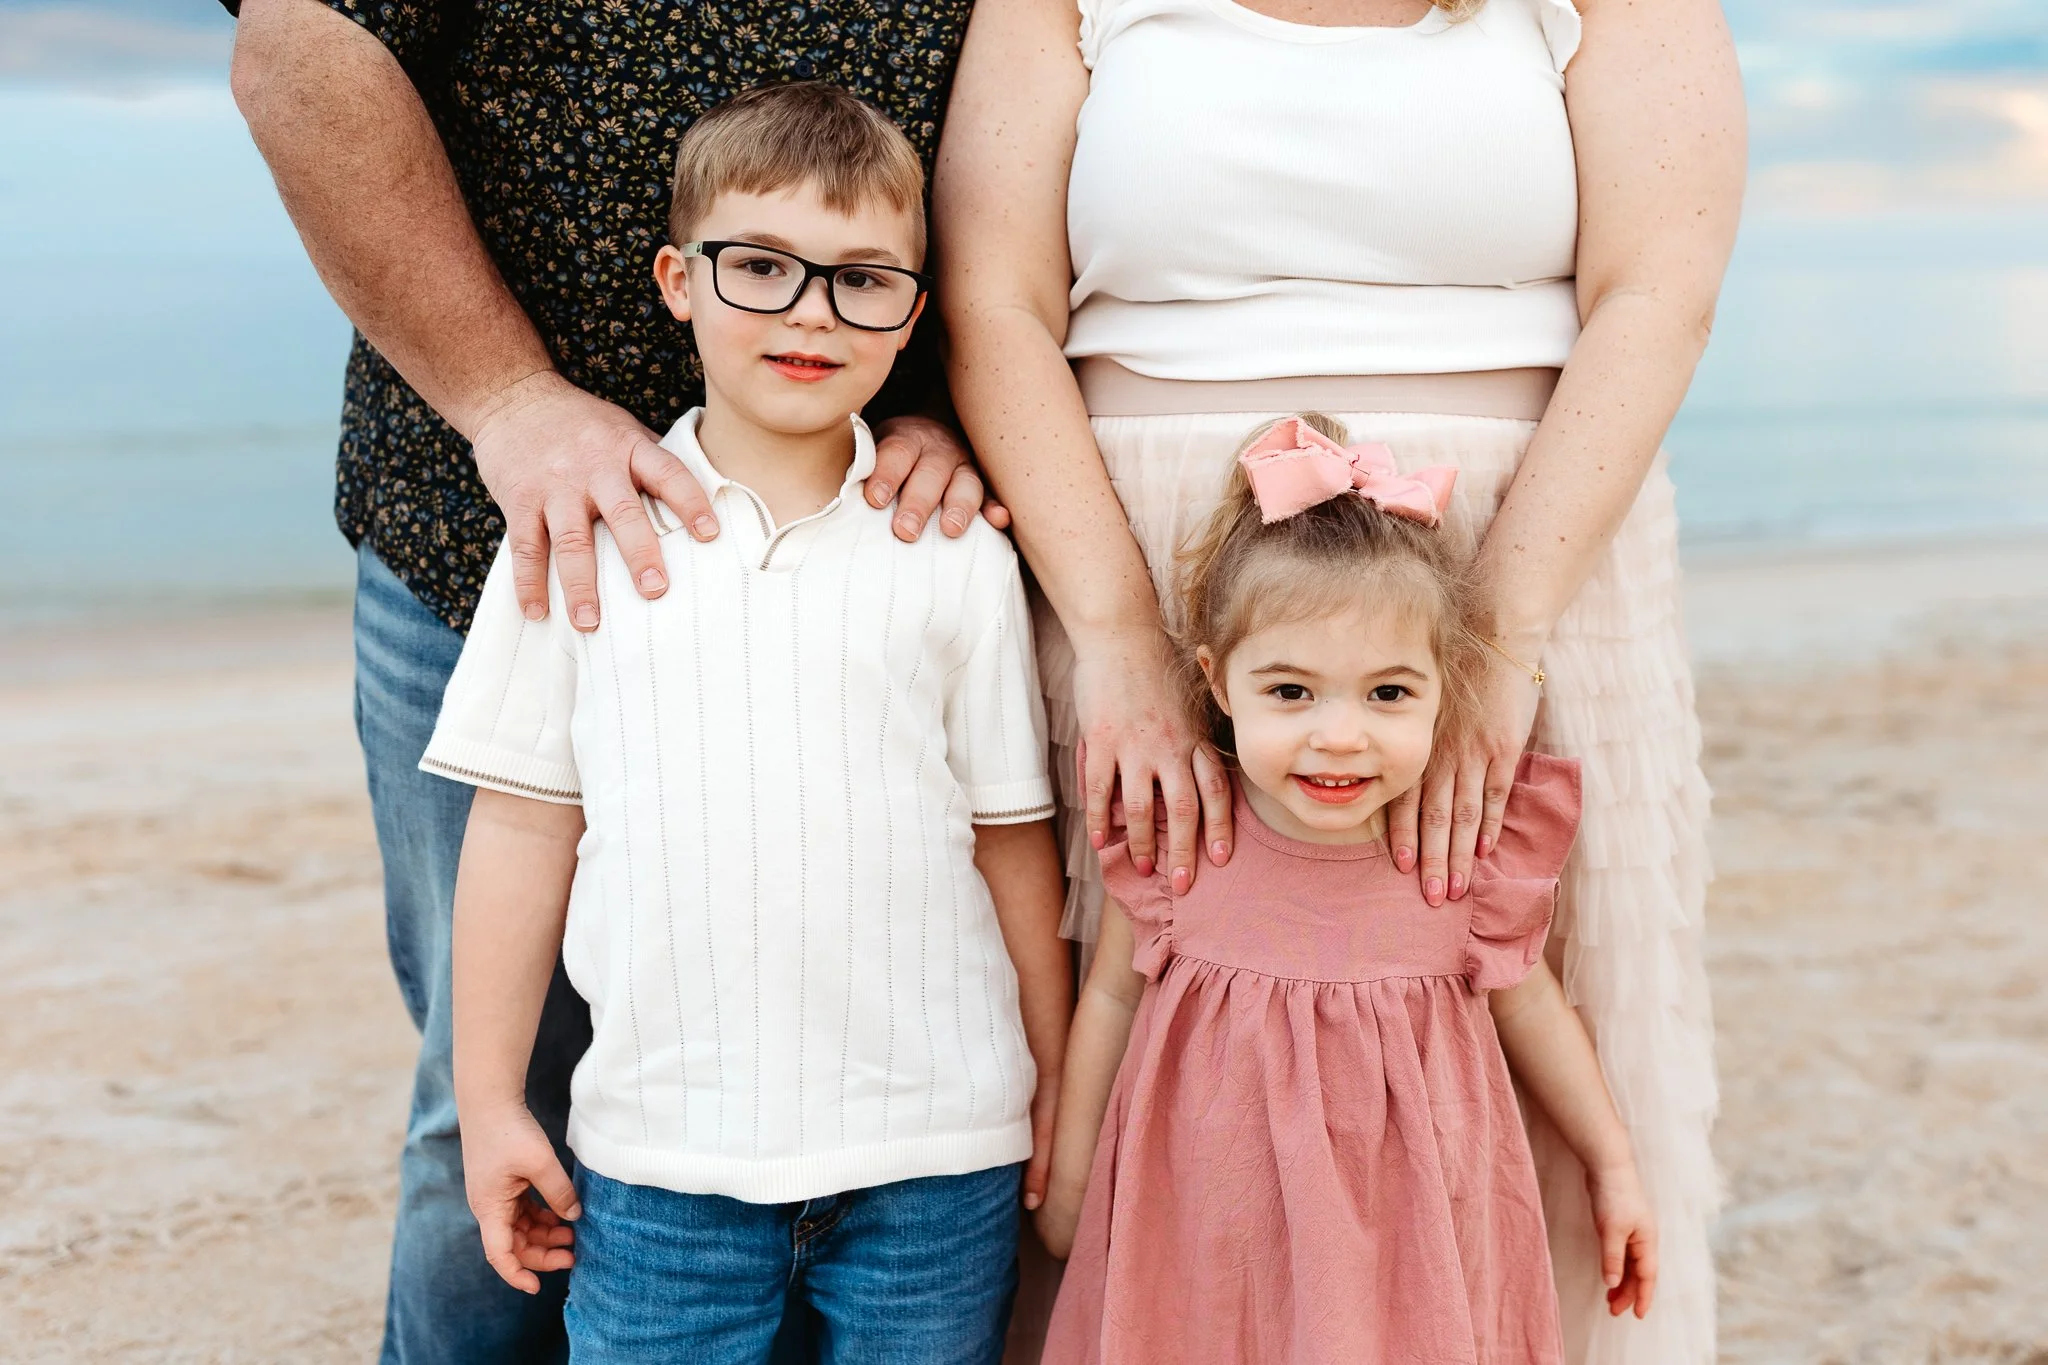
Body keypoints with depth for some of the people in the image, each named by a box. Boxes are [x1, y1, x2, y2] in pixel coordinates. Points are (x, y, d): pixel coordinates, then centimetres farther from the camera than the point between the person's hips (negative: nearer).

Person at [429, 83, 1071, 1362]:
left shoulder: (958, 558, 0)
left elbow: (1013, 838, 5)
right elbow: (524, 827, 4)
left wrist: (1056, 1091, 9)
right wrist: (489, 1097, 6)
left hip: (935, 1153, 0)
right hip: (658, 1160, 0)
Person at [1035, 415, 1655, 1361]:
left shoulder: (1472, 850, -13)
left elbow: (1526, 1004, 6)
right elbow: (1112, 998, 2)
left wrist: (1611, 1165, 15)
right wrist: (1068, 1176, 11)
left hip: (1409, 1240, 0)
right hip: (1213, 1230, 0)